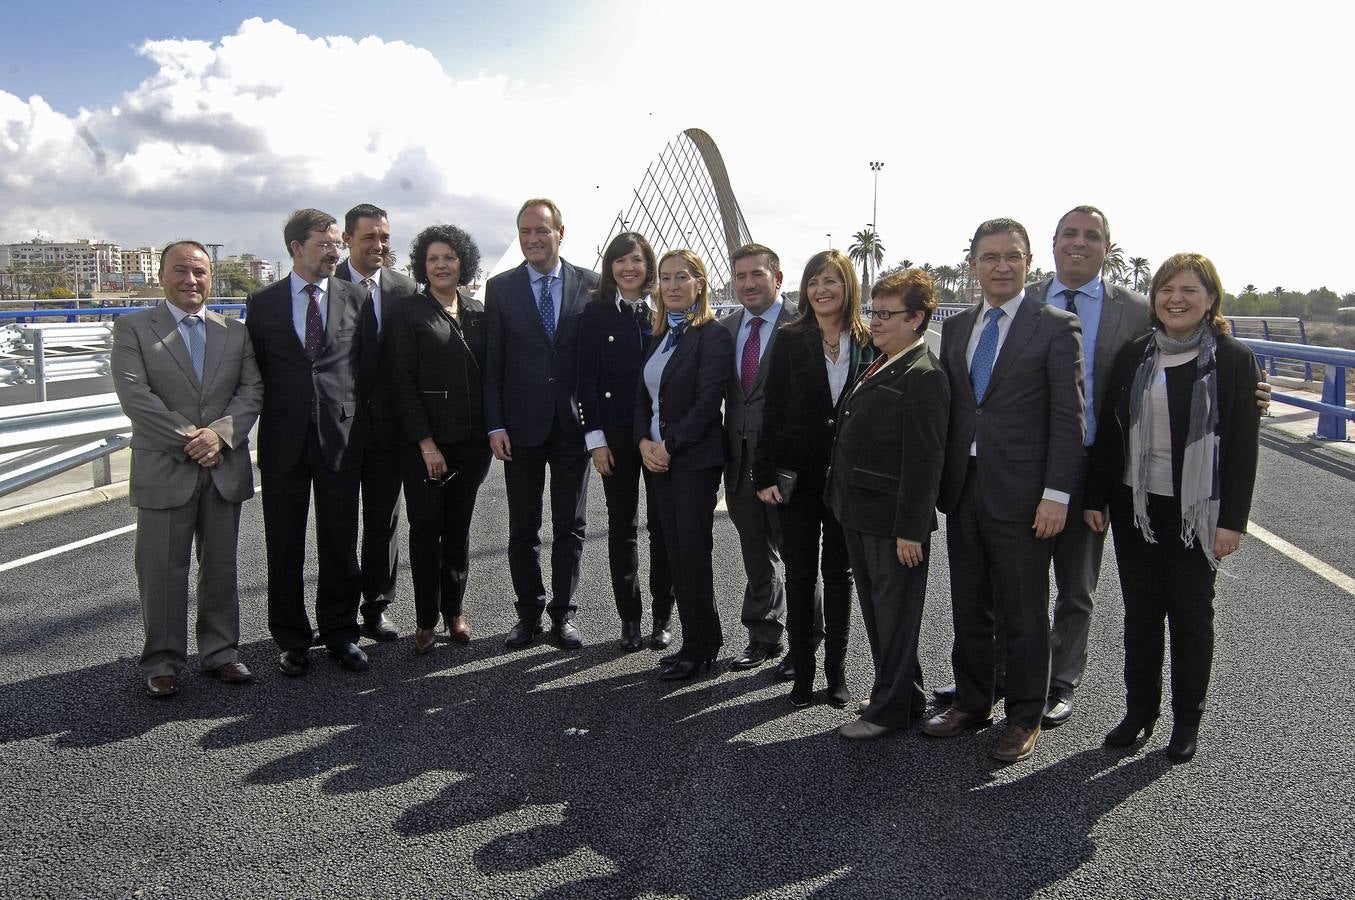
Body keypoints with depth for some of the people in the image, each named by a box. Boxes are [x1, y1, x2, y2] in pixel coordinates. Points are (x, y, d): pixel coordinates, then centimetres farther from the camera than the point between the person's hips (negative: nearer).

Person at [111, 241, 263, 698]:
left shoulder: (235, 332, 11)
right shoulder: (132, 328, 1)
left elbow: (252, 390, 2)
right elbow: (134, 393, -10)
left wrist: (219, 433, -14)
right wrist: (188, 439, -16)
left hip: (224, 468, 3)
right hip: (164, 471, -3)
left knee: (221, 567, 11)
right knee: (162, 570, 4)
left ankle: (220, 652, 23)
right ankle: (163, 661, 17)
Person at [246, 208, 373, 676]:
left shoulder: (355, 298, 5)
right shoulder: (262, 302, 4)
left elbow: (368, 364, 6)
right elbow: (253, 370, 7)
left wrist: (361, 425, 2)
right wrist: (269, 416, 2)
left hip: (341, 436, 0)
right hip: (284, 439, 0)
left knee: (340, 544, 7)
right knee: (284, 547, 7)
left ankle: (340, 633, 22)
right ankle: (292, 640, 21)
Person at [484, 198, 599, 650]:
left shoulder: (590, 285, 1)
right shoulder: (500, 288, 2)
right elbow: (491, 363, 1)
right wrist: (495, 425, -6)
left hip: (573, 423, 0)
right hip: (521, 425, 0)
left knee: (570, 526, 9)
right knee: (523, 528, 9)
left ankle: (563, 612, 21)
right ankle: (529, 612, 22)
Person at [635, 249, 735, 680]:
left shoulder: (714, 336, -9)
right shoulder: (658, 336, 14)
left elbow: (708, 402, -16)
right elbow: (642, 397, 13)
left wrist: (669, 445, -16)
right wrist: (644, 441, -4)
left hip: (695, 459, -7)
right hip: (656, 457, 7)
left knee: (693, 552, -3)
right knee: (675, 552, 10)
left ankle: (699, 648, 10)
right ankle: (705, 640, 22)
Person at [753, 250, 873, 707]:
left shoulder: (868, 344, 2)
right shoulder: (790, 340, -1)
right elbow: (772, 411, -3)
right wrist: (765, 474, -8)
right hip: (798, 475, -1)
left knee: (839, 571, 11)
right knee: (799, 573, 7)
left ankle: (836, 670, 22)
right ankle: (803, 671, 18)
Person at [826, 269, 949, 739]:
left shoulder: (923, 377, -16)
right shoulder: (877, 368, 13)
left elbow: (924, 461, -20)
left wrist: (910, 529, -20)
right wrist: (843, 502, 17)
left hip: (893, 523, -10)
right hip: (859, 517, 10)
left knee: (894, 616, 4)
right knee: (876, 612, 18)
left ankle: (890, 708, 19)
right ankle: (906, 697, 33)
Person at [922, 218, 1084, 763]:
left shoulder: (1056, 327, -5)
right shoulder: (955, 328, 11)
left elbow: (1068, 418, -8)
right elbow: (947, 409, 12)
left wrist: (1056, 494, -14)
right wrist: (939, 481, 7)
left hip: (1021, 493, -5)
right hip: (963, 489, 5)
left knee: (1023, 614, 7)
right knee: (968, 609, 15)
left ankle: (1024, 718, 22)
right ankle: (971, 704, 31)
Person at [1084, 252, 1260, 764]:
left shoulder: (1234, 360, -4)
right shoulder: (1132, 357, 4)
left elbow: (1243, 444, -6)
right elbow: (1108, 431, 6)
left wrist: (1232, 520, -10)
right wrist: (1096, 499, 2)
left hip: (1198, 511, -2)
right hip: (1136, 507, 3)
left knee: (1191, 615, 9)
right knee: (1140, 612, 11)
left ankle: (1187, 722, 24)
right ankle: (1139, 712, 24)